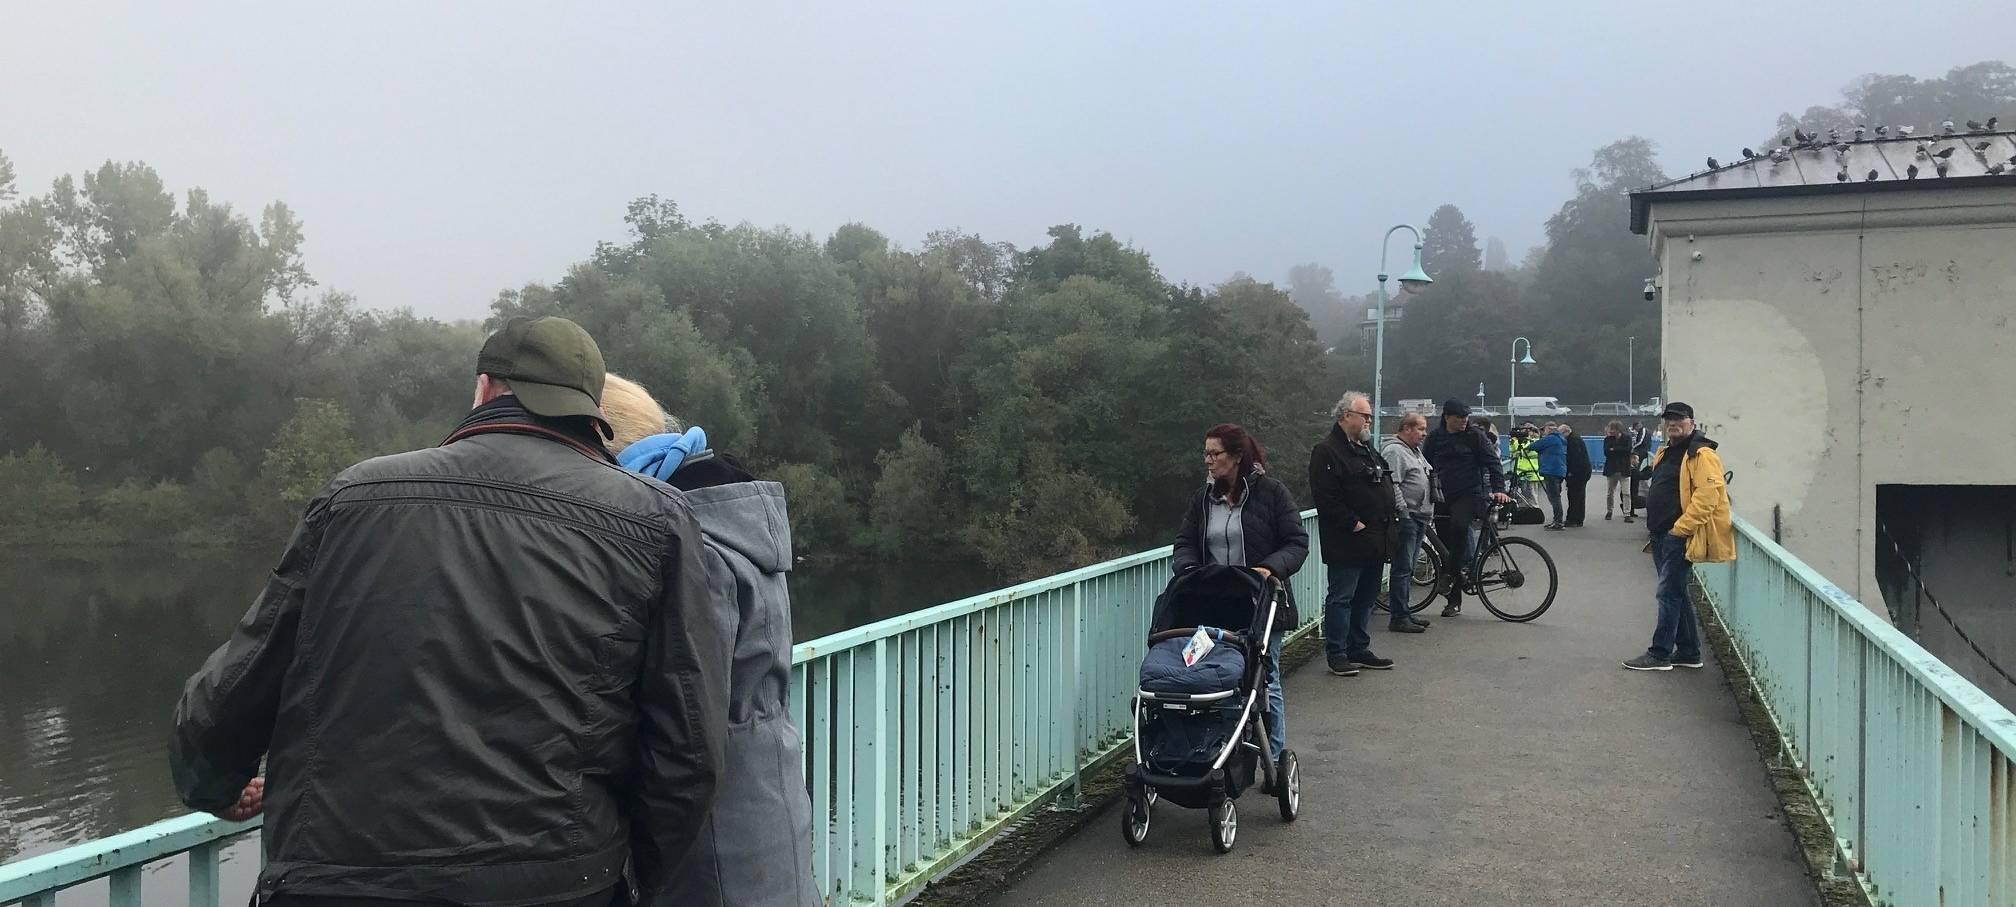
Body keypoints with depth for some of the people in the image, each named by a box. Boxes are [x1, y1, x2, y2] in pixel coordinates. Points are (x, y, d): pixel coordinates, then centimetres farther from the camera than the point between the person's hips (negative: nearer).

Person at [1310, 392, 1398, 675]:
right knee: (1341, 598, -3)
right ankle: (1337, 654, 2)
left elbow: (1385, 487, 28)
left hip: (1376, 542, 9)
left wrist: (1391, 519, 13)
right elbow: (1326, 497, -20)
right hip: (1347, 543, -9)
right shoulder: (1327, 451, -12)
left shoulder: (1366, 449, 19)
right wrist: (1354, 524, -19)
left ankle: (1359, 649, 24)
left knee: (1366, 598, 15)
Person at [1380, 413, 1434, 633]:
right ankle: (1399, 617, -7)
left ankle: (1405, 612, 20)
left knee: (1408, 569, 14)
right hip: (1406, 518, -10)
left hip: (1419, 519, 10)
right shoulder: (1394, 451, -12)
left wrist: (1429, 515, 25)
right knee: (1403, 569, -8)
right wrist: (1403, 512, -22)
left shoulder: (1415, 451, 21)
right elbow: (1392, 485, -20)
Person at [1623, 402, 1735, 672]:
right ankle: (1689, 652, 22)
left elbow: (1708, 495, -22)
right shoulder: (1665, 452, 17)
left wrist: (1681, 527, -22)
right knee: (1675, 594, 14)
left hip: (1680, 536, -10)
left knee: (1668, 593, -7)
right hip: (1661, 535, 10)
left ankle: (1660, 654, -1)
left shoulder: (1701, 455, -13)